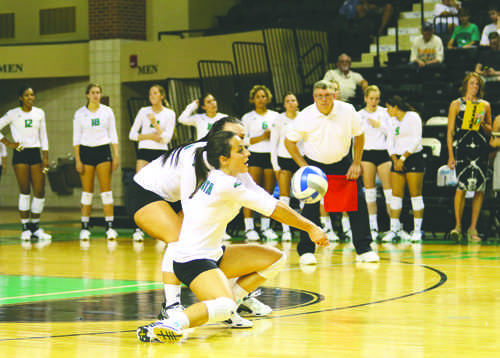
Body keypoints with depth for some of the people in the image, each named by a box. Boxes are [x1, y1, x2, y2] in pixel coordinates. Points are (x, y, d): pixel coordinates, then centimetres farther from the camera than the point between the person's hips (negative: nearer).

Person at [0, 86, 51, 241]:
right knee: (25, 192, -5)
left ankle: (35, 227, 9)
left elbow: (43, 136, 12)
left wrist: (45, 157, 6)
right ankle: (25, 228, 2)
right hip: (20, 154, -3)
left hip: (36, 153, 3)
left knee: (40, 193, -2)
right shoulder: (13, 114, -1)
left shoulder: (39, 113, 9)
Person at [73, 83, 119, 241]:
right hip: (86, 151, 0)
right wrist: (77, 160, -3)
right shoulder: (80, 113, 3)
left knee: (106, 190, -5)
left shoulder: (107, 111, 6)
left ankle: (109, 227, -6)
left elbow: (113, 135, 8)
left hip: (103, 151, 0)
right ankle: (84, 227, 4)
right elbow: (76, 138, 4)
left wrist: (116, 155, 0)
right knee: (87, 191, 0)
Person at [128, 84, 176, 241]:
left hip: (161, 153, 0)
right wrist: (148, 136, -8)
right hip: (144, 152, 0)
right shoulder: (143, 111, 7)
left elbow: (167, 138, -5)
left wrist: (155, 124, -15)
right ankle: (138, 228, -14)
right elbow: (132, 134, 6)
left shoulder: (169, 114, 4)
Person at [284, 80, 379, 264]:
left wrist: (356, 164, -3)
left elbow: (359, 135, 2)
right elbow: (289, 141, -5)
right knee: (311, 205, -14)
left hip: (343, 162, 2)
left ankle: (363, 249, 5)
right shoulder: (305, 116, -18)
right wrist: (304, 166, -11)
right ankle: (306, 251, -3)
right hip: (315, 164, -2)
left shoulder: (348, 111, -15)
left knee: (358, 202, -6)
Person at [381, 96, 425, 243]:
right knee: (396, 195, 1)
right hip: (398, 160, 7)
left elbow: (416, 140, -11)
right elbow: (392, 144, 16)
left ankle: (417, 230, -4)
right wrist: (395, 159, -2)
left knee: (416, 195, -6)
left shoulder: (413, 117, -4)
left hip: (414, 158, -7)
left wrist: (403, 157, -13)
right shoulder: (395, 122, 17)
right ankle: (394, 229, 2)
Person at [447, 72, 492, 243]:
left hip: (481, 150, 3)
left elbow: (490, 131, 19)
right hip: (462, 149, -2)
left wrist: (482, 123, -3)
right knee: (462, 185, -15)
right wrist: (451, 155, -1)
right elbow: (450, 132, 6)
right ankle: (458, 226, -7)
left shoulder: (485, 105, 15)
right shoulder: (456, 105, 9)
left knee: (479, 188, -1)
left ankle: (473, 228, 7)